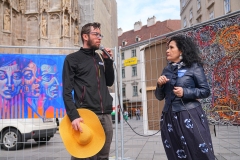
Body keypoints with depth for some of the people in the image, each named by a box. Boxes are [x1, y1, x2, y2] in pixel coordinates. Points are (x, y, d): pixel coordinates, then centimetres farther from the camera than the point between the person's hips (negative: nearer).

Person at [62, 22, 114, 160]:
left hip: (106, 116, 6)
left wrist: (108, 60, 8)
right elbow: (67, 91, -6)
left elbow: (109, 82, 19)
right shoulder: (72, 59, 1)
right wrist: (74, 116, -19)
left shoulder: (100, 58, 20)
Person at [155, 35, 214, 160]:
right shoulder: (167, 70, 11)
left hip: (190, 115, -4)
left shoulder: (194, 67, 0)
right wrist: (160, 85, -6)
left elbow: (206, 91, -3)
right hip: (170, 117, 4)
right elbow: (160, 97, 14)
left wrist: (185, 92, -16)